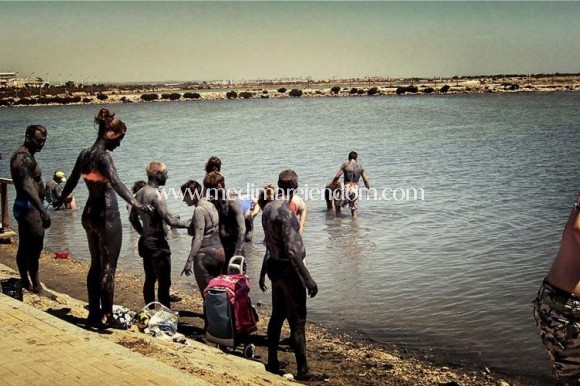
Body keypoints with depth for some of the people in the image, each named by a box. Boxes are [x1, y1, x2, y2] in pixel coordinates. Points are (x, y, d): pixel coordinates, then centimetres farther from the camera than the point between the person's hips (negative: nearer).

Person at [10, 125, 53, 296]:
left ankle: (25, 283, 22)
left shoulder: (25, 155, 15)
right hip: (29, 207, -11)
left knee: (25, 247, 14)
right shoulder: (23, 157, -18)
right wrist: (42, 210, -36)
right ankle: (36, 286, -4)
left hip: (26, 207, 11)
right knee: (34, 247, -8)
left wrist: (40, 208, 26)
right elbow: (28, 187, -29)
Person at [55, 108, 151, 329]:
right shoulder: (103, 156, -16)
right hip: (106, 215, -8)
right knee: (108, 267, -2)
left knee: (96, 265, 17)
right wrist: (134, 203, -46)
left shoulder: (84, 154, 8)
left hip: (89, 214, 8)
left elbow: (72, 182, 23)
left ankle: (94, 313, 23)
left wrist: (60, 200, 41)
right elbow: (115, 182, -33)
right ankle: (105, 317, 1)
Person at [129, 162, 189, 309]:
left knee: (149, 280, 15)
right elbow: (169, 219, -21)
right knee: (164, 283, -6)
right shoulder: (155, 195, -18)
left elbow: (133, 218, 17)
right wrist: (187, 224, -10)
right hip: (158, 244, -9)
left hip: (145, 242, 9)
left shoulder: (139, 193, 9)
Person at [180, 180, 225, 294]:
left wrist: (189, 261, -21)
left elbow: (198, 238, -20)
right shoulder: (211, 205, 12)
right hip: (219, 251, 9)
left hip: (205, 254, -9)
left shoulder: (199, 210, -13)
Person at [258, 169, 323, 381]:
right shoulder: (285, 212, -21)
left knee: (278, 316, 17)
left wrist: (263, 272, 26)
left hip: (274, 267, 9)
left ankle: (272, 363, 26)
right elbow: (292, 250, -25)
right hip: (288, 269, -9)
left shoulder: (268, 208, 7)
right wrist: (308, 279, -22)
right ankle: (302, 371, 3)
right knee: (297, 321, -3)